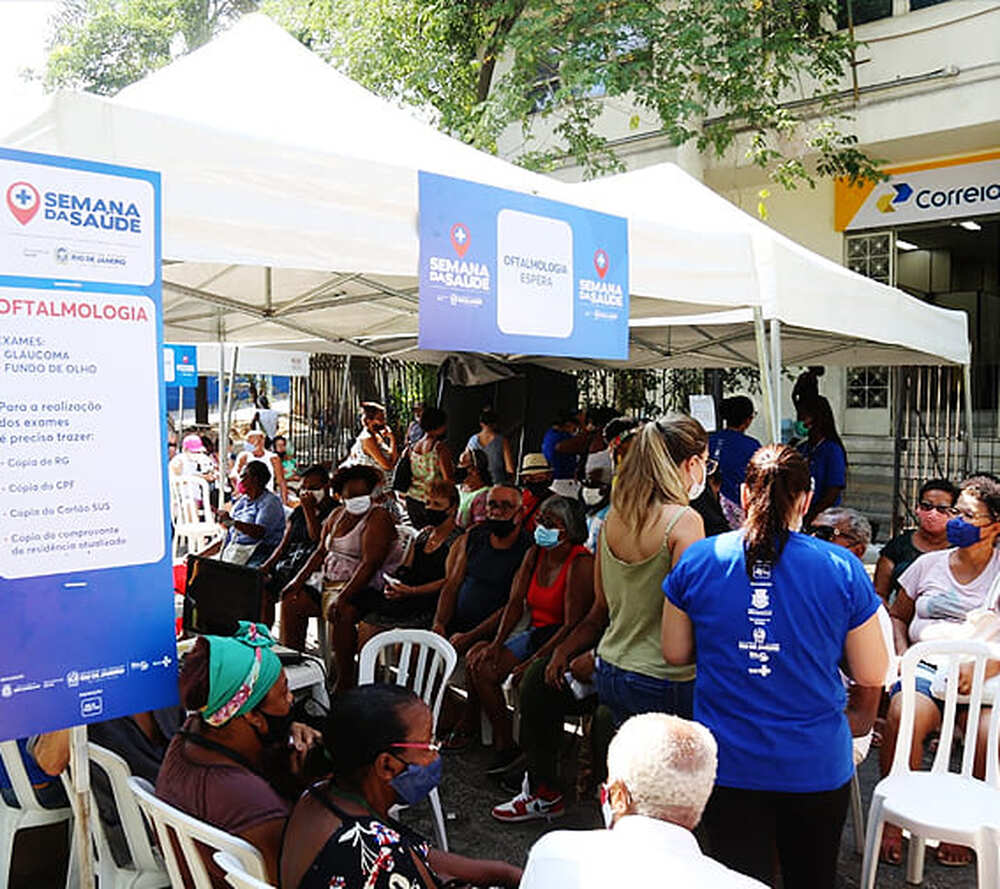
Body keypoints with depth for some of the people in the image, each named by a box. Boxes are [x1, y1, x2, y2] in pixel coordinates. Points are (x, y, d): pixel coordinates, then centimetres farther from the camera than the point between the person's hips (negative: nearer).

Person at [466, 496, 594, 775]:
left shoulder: (581, 563, -16)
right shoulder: (534, 554, 8)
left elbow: (573, 624, -20)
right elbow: (515, 603, 8)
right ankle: (504, 744, -1)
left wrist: (534, 661, -23)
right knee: (478, 662, -11)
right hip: (535, 633, 8)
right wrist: (497, 643, -7)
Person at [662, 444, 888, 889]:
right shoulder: (843, 568, -10)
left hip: (729, 767, 0)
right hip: (817, 768, 1)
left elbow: (675, 653, 2)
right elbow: (872, 673, -3)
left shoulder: (697, 561, -8)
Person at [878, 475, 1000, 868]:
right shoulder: (929, 564, 16)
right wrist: (903, 655, 5)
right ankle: (892, 822, -17)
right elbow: (897, 616, 24)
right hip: (926, 666, 2)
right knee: (903, 716, -32)